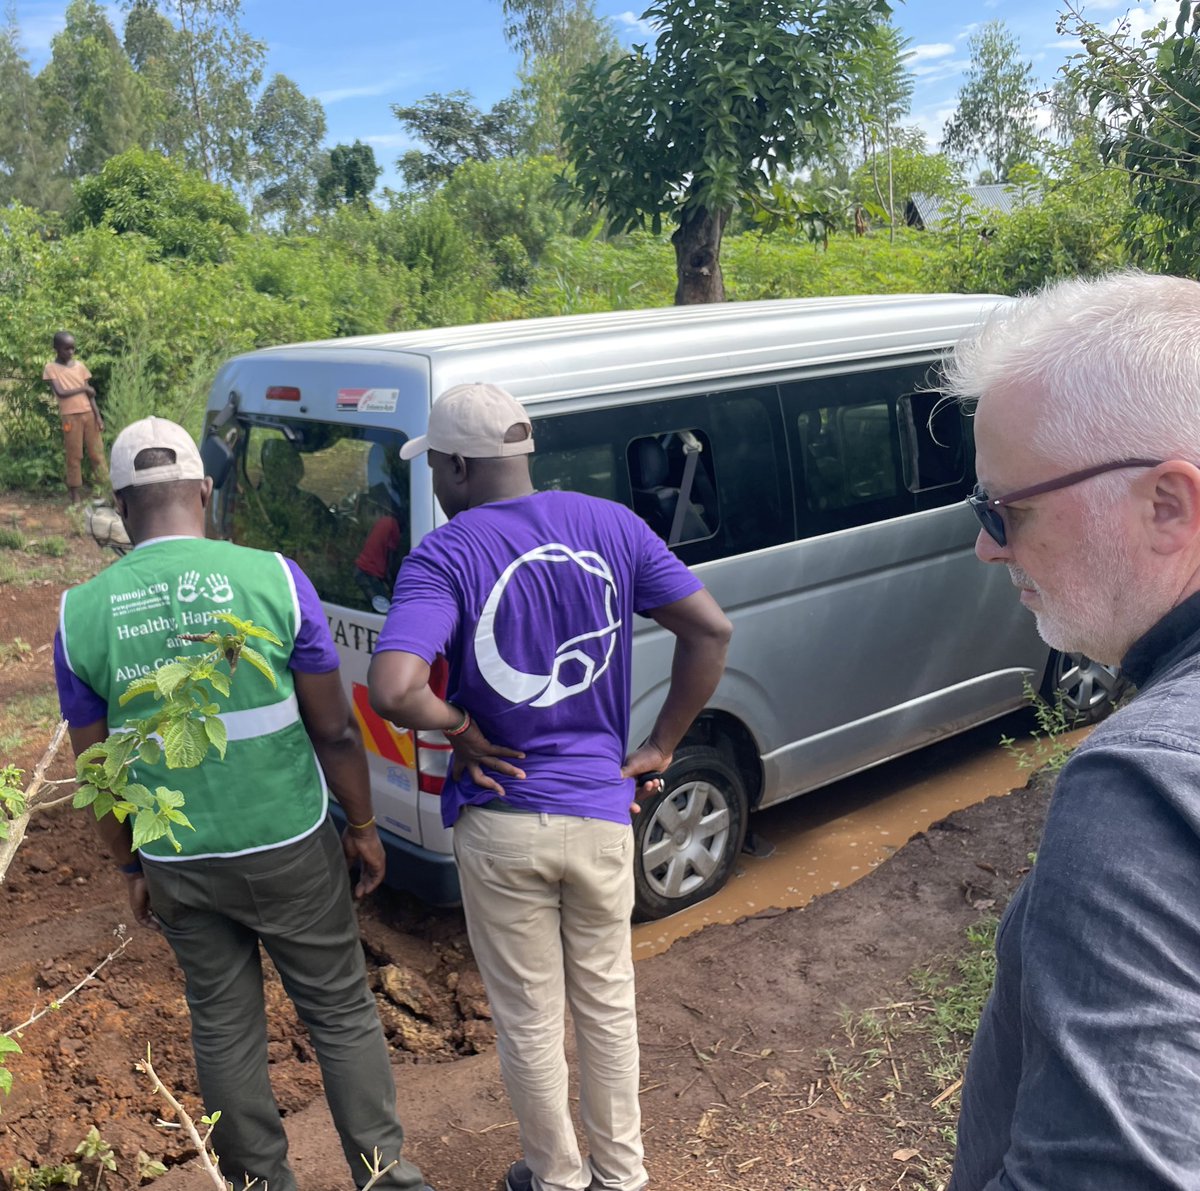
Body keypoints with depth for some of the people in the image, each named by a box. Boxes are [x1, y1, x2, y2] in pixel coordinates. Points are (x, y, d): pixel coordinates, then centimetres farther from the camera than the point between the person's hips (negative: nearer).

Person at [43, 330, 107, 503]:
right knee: (74, 456, 0)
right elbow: (60, 393, -13)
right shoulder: (51, 368, -2)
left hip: (88, 414, 3)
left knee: (97, 452, 3)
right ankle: (76, 496, 5)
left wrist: (98, 416, 0)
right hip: (70, 416, -3)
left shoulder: (80, 365, 9)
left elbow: (90, 393, 7)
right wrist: (83, 388, -5)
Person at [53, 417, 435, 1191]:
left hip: (177, 864, 2)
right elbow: (334, 730, -9)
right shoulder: (274, 577, -14)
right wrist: (363, 826, 5)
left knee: (223, 1027, 19)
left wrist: (132, 868, 15)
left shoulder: (80, 613, -7)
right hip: (289, 845, -2)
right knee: (343, 1013, 15)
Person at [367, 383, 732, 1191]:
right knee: (608, 1002, 23)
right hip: (601, 812, 3)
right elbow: (711, 630, -3)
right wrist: (660, 748, 3)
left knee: (530, 1020, 17)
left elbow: (393, 690, -30)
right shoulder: (610, 526, -3)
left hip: (501, 824, -3)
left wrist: (466, 734, -11)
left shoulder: (444, 556, -15)